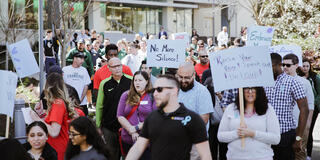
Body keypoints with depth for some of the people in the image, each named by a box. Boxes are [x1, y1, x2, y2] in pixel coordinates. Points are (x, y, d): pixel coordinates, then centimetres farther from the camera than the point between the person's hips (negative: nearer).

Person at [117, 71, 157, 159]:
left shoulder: (152, 96, -2)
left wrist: (136, 128, -13)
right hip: (127, 140, 3)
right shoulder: (126, 96, 7)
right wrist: (131, 131, -9)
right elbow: (120, 116, 3)